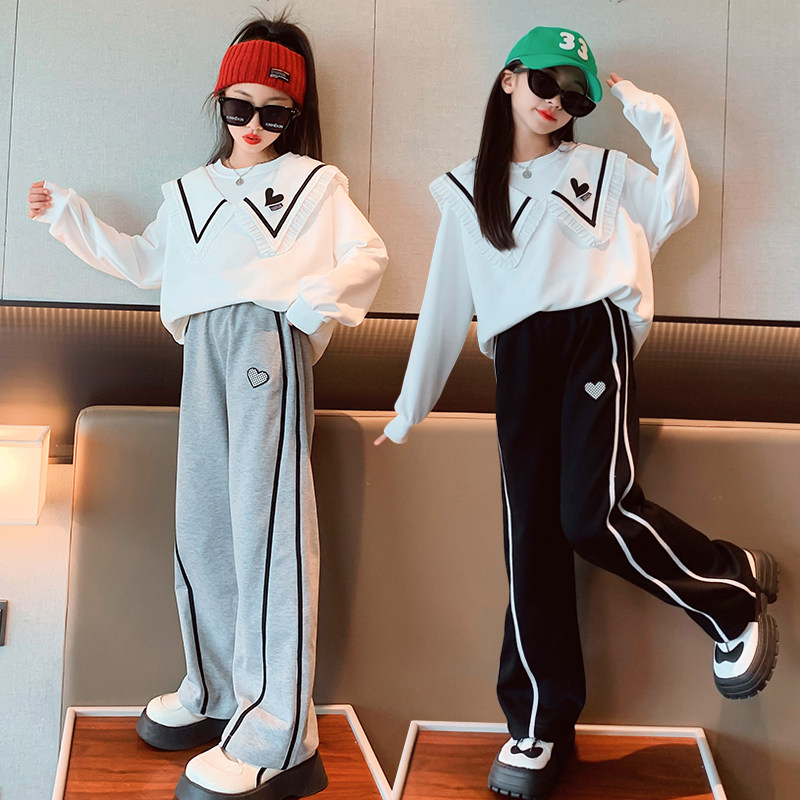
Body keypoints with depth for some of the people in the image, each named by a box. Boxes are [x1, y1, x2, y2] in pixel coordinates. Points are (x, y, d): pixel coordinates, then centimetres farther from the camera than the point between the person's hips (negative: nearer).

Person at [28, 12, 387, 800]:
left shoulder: (315, 182, 14)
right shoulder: (188, 191, 29)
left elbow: (368, 254, 7)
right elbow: (147, 262, 33)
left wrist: (323, 292, -12)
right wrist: (70, 216, 29)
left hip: (269, 336, -6)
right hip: (205, 346, 6)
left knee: (266, 519, -15)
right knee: (200, 522, 5)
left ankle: (277, 736, -17)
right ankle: (219, 691, 19)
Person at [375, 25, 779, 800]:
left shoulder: (600, 167, 15)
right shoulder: (465, 191, 18)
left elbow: (676, 206, 0)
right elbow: (446, 301, 18)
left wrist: (654, 118, 1)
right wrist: (410, 405, 18)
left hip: (592, 336, -2)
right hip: (518, 360, 3)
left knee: (595, 514, -20)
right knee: (531, 538, 0)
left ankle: (733, 589, 6)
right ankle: (539, 722, 8)